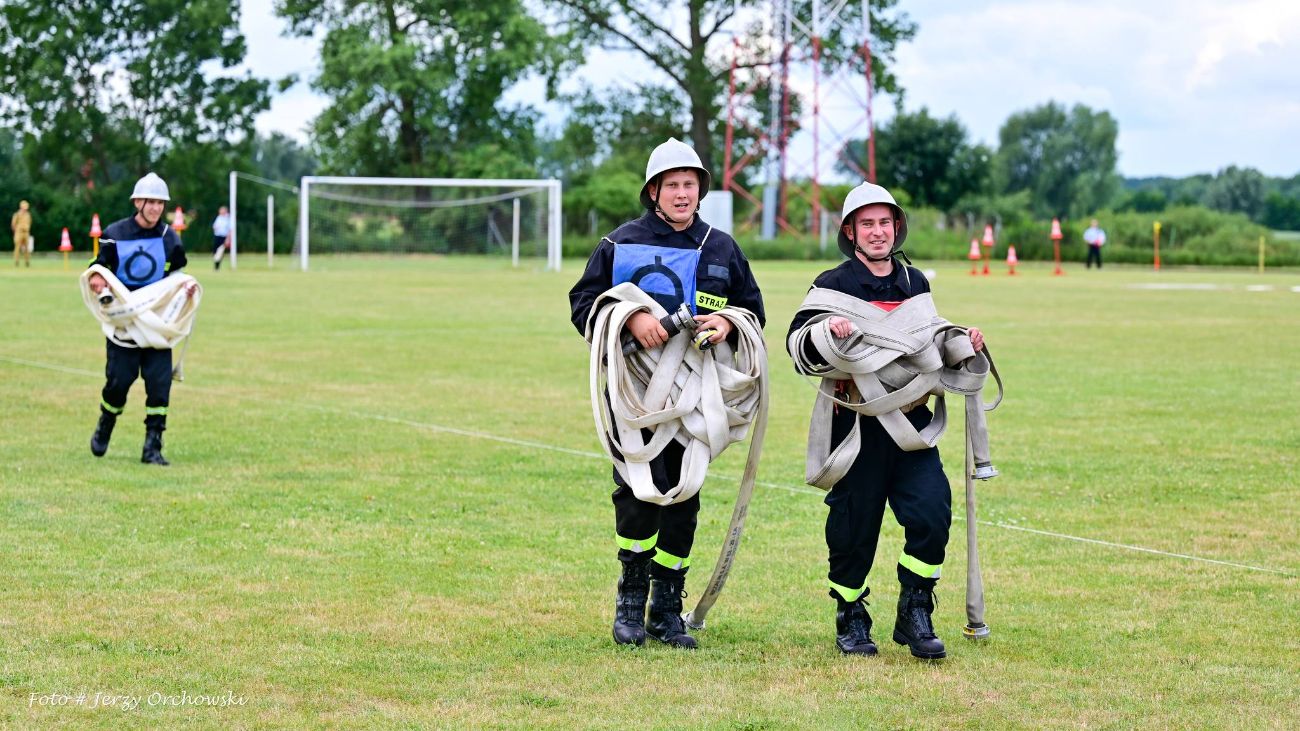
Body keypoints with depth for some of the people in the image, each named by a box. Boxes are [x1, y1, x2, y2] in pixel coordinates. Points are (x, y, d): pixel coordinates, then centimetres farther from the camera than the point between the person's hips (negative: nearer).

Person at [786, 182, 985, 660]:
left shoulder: (916, 284, 16)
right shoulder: (833, 284, -1)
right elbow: (797, 342, -11)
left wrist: (963, 344, 8)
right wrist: (825, 331, -30)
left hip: (912, 419, 4)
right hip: (857, 424, -4)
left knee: (932, 512, -10)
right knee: (854, 523, 2)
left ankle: (914, 615, 5)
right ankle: (851, 620, 21)